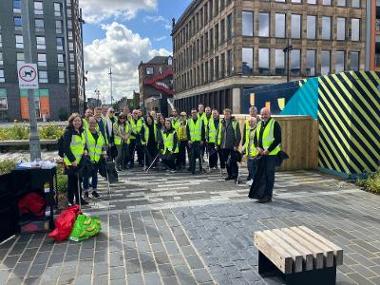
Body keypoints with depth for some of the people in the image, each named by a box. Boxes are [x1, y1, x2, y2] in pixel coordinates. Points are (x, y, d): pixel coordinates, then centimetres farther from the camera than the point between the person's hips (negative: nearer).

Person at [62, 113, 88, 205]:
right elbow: (66, 148, -18)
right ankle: (71, 201, 12)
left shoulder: (81, 131, 11)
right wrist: (73, 160, -20)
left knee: (78, 180, 14)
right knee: (72, 181, 1)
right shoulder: (68, 132, -13)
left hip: (80, 160, 7)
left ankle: (79, 199, 25)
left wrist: (84, 150, 5)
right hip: (71, 162, -7)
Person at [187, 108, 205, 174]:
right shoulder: (189, 121, 8)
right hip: (191, 141, 1)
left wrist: (202, 140, -4)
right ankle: (192, 169, 8)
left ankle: (200, 167, 14)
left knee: (199, 155, 0)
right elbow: (187, 131, 8)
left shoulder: (201, 121, 5)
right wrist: (189, 139, -2)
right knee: (192, 156, 2)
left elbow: (203, 131, 4)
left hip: (199, 141, -1)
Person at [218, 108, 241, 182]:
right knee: (227, 161, 12)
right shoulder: (222, 123, 12)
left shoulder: (234, 122, -5)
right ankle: (229, 175, 24)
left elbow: (238, 135, -8)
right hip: (224, 146, 6)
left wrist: (236, 145, -13)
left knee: (233, 161, -3)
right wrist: (219, 143, 11)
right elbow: (220, 134, 17)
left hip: (232, 146, -6)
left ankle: (235, 175, 6)